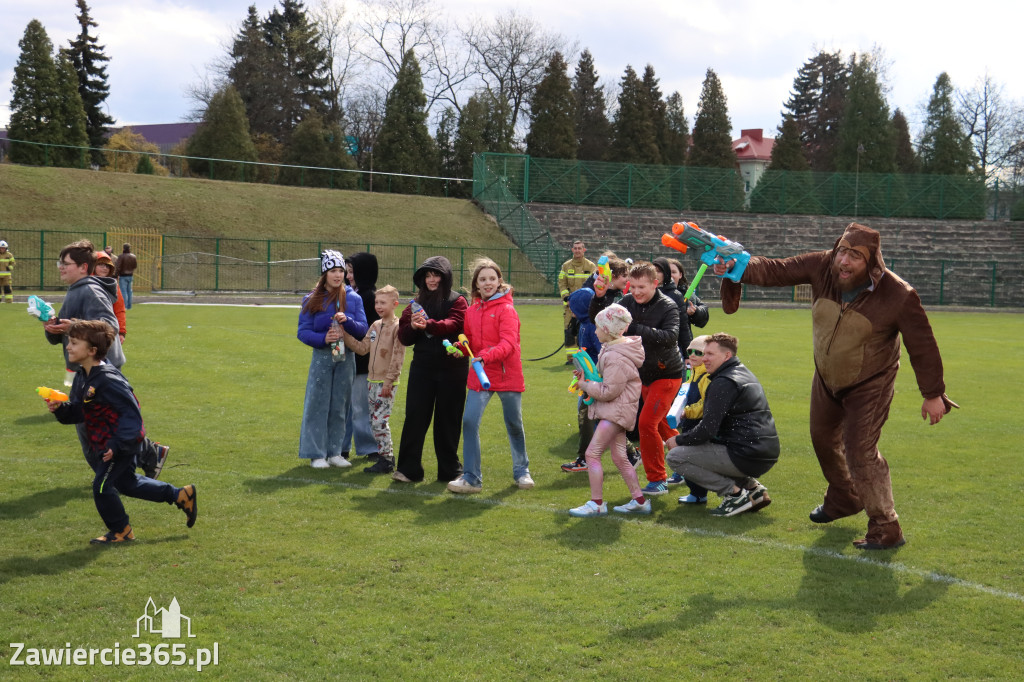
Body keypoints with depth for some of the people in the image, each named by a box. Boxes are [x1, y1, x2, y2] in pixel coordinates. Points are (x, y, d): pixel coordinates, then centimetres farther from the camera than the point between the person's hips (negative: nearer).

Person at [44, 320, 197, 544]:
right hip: (104, 443, 10)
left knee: (102, 486, -2)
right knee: (127, 482, 22)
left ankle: (120, 530, 20)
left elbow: (131, 413, -27)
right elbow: (77, 411, 6)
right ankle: (181, 496, 32)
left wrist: (117, 445, -30)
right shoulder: (82, 377, 2)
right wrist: (60, 408, -15)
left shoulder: (107, 380, -27)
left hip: (121, 443, -10)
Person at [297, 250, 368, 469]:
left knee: (339, 407, 7)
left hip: (346, 358, 2)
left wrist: (347, 321, -19)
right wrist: (323, 338, -20)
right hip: (322, 357, -2)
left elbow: (362, 329, 0)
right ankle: (316, 453, 7)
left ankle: (334, 452, 17)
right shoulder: (311, 300, -1)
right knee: (318, 405, 0)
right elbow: (303, 332, -3)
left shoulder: (353, 298, 3)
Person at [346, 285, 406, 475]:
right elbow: (363, 348, 10)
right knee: (374, 421, 10)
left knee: (379, 421, -10)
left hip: (386, 383, -8)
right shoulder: (375, 325, 13)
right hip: (372, 381, 8)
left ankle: (386, 461, -2)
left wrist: (389, 381, -19)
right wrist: (345, 334, 1)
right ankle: (386, 456, 20)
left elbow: (398, 357, -16)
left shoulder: (397, 326, -11)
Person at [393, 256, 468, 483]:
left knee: (447, 419, 4)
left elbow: (453, 325, -19)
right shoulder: (417, 303, 12)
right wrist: (412, 326, -14)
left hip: (451, 368, -3)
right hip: (422, 367, 3)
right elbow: (403, 337, 8)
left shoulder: (457, 301, 1)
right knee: (415, 417, -3)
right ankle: (408, 469, -1)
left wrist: (428, 325, -36)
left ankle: (449, 469, 16)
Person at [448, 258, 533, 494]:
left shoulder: (506, 309, -10)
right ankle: (471, 478, -1)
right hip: (480, 376, 4)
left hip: (507, 375, -4)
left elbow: (509, 344, -21)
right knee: (469, 422, -8)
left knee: (514, 425, 10)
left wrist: (486, 356, -37)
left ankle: (521, 471, 31)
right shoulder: (472, 311, 7)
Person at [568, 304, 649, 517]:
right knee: (619, 457, 14)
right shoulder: (611, 349, 10)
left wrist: (585, 385, -8)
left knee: (592, 453, -10)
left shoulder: (616, 357, -22)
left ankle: (597, 503, -7)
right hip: (616, 410, 11)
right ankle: (639, 501, 19)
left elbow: (609, 391, -21)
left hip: (617, 410, -11)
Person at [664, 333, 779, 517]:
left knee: (675, 456, -6)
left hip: (747, 457, -10)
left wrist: (678, 440, -1)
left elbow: (707, 430, -18)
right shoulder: (744, 373, 18)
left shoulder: (723, 383, -13)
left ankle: (734, 493, -8)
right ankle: (752, 487, 15)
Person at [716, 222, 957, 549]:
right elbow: (775, 270, -17)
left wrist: (933, 394, -12)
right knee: (824, 439, 23)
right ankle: (843, 499, 49)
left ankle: (886, 528, -2)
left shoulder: (898, 296, -29)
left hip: (869, 385, -6)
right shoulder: (822, 267, -19)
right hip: (826, 378, 6)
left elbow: (922, 346, -18)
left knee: (860, 453, -15)